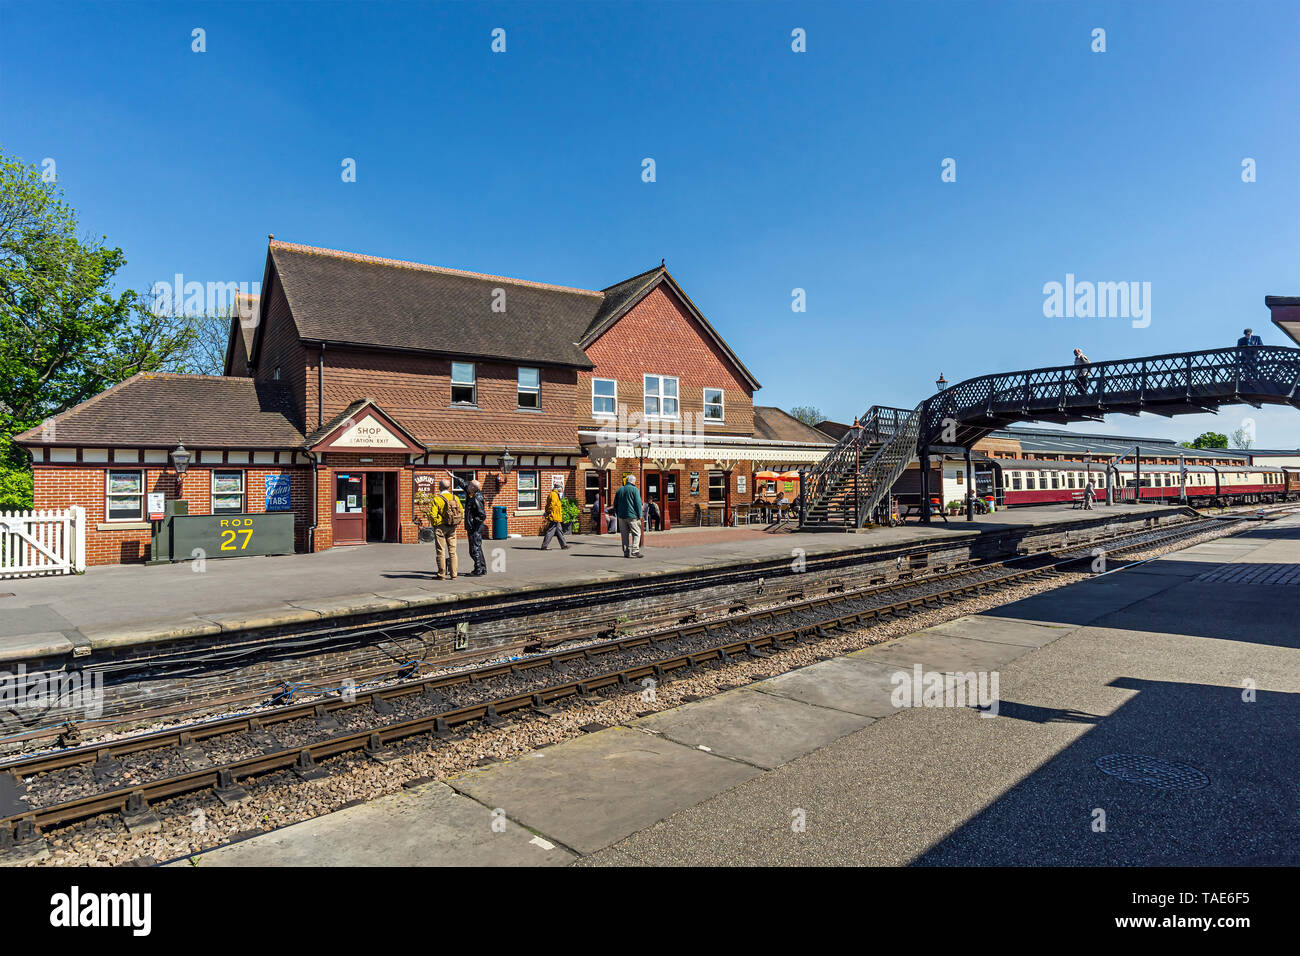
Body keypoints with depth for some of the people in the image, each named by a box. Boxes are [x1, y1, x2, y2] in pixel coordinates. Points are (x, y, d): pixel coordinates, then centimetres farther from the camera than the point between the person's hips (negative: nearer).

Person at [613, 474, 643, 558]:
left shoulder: (619, 490, 13)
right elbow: (638, 503, -9)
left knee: (625, 534, 8)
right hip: (632, 516, -5)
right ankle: (635, 551, -11)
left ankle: (627, 552, 7)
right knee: (636, 533, 0)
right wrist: (640, 515, -6)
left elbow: (615, 505, 16)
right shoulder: (634, 489, -4)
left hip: (621, 516, 5)